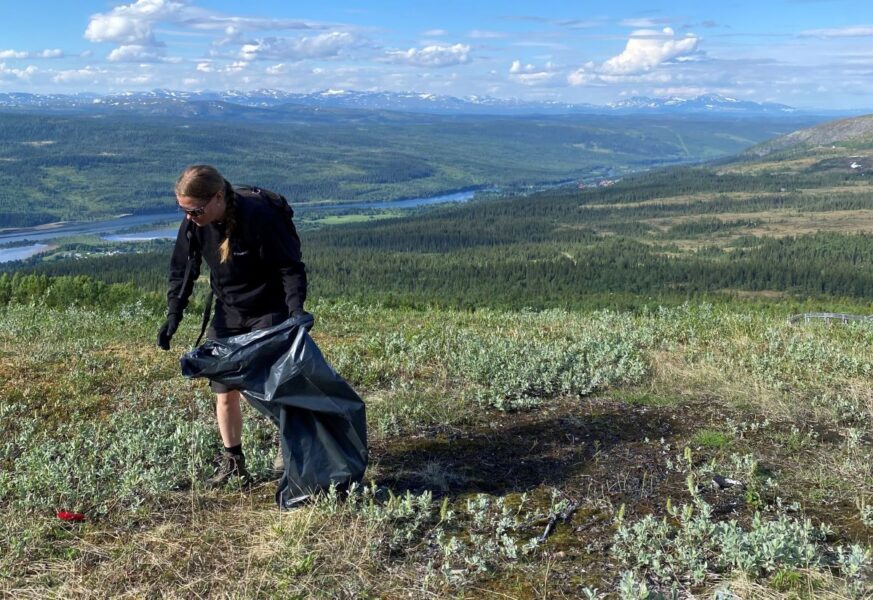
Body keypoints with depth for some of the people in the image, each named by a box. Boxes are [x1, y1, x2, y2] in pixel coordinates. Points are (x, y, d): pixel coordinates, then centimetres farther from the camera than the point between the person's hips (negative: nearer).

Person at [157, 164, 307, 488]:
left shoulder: (259, 216, -26)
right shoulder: (193, 224, -9)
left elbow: (290, 267, -21)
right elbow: (182, 271, 4)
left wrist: (296, 309, -33)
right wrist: (173, 316, -5)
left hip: (269, 311, -5)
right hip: (228, 312, 5)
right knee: (224, 391, 6)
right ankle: (232, 462, 21)